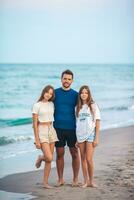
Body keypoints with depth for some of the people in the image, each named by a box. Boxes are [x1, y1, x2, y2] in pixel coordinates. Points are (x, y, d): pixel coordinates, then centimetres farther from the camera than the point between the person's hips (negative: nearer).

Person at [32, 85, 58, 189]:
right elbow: (35, 124, -8)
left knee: (49, 160, 3)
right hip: (42, 131, -6)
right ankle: (40, 158, 15)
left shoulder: (51, 104, 9)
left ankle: (45, 182, 12)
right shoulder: (37, 105, -7)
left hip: (51, 130, 6)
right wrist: (37, 140, -12)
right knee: (49, 158, -18)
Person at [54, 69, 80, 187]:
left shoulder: (75, 94, 3)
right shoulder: (55, 93, 3)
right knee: (59, 154, 5)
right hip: (58, 128, 0)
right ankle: (60, 179, 14)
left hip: (72, 128, 0)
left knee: (75, 154, 2)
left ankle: (75, 179, 13)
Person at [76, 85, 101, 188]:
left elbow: (97, 122, -3)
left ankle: (91, 181, 6)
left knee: (89, 159, -8)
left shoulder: (93, 106, -2)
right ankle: (85, 181, 12)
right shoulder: (78, 107, 10)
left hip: (90, 134, -4)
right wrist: (77, 139, 9)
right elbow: (77, 123, 12)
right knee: (83, 159, 6)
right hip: (80, 135, 4)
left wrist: (97, 138, -9)